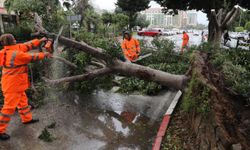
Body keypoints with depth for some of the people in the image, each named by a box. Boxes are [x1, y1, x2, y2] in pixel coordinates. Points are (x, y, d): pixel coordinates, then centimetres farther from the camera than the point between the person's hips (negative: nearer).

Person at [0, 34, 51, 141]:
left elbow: (27, 45, 8)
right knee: (9, 107, -2)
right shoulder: (16, 54, -25)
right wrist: (44, 55, 2)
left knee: (23, 101, 21)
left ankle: (27, 119, 38)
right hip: (12, 85, -10)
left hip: (16, 84, 10)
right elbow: (32, 57, -13)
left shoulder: (14, 49, 1)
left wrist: (39, 41, 14)